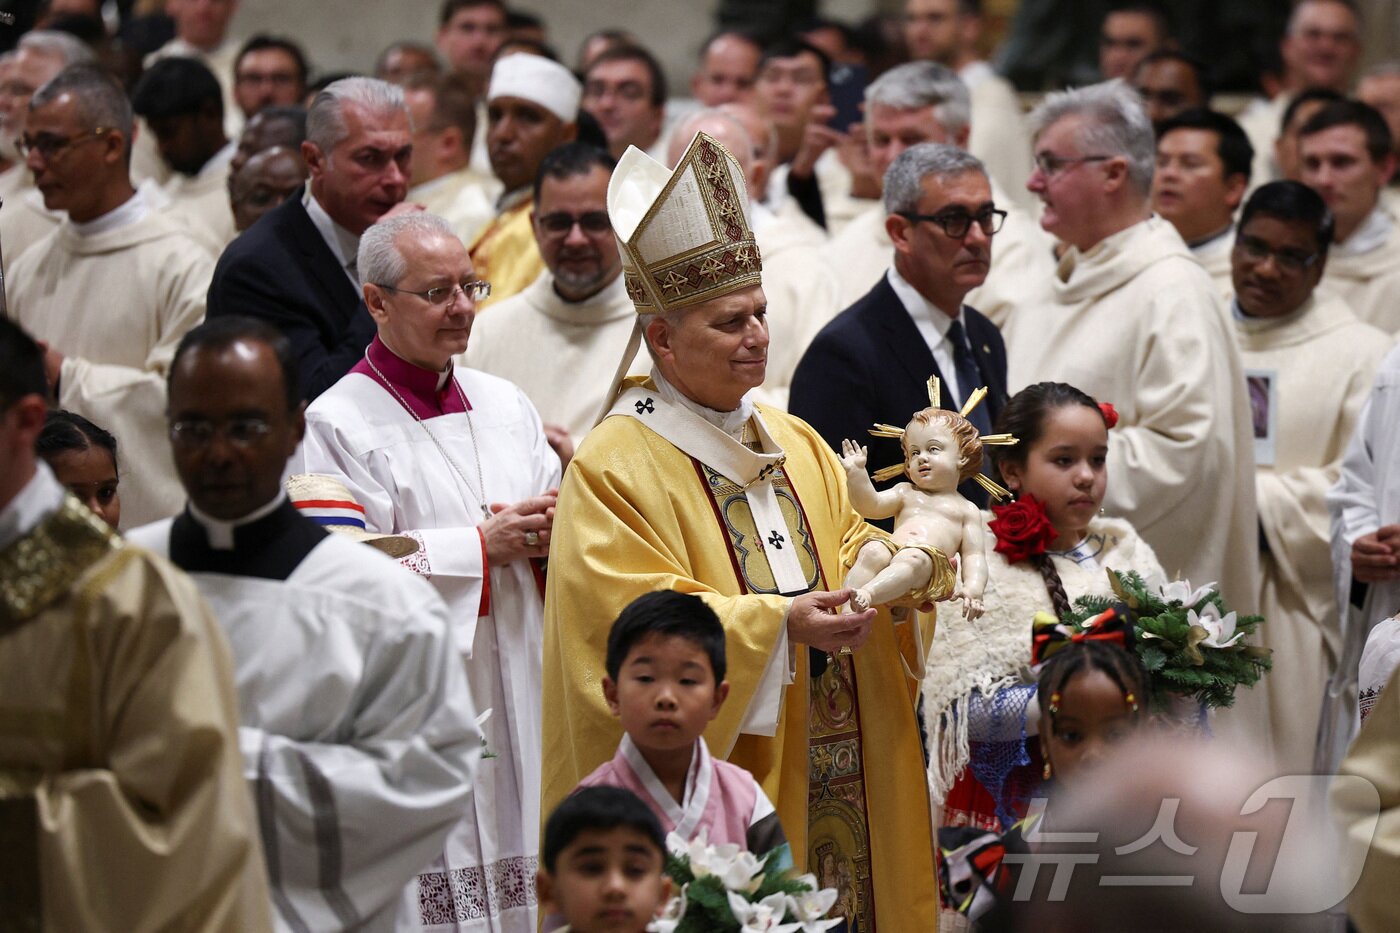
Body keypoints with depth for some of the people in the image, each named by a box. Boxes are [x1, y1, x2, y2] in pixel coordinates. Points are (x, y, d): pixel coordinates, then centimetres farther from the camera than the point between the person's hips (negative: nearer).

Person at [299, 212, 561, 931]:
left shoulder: (506, 406, 15)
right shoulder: (338, 425, -6)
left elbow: (554, 512, 19)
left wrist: (547, 531, -5)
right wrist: (481, 547, -12)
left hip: (520, 699, 6)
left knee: (522, 872, 4)